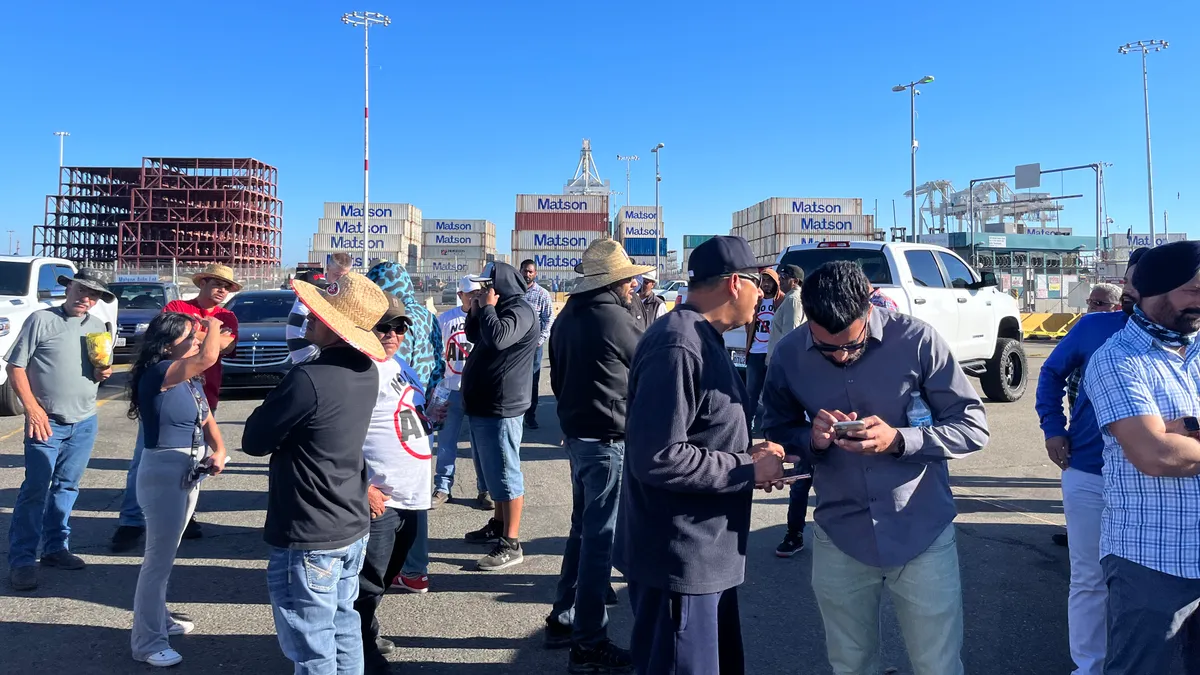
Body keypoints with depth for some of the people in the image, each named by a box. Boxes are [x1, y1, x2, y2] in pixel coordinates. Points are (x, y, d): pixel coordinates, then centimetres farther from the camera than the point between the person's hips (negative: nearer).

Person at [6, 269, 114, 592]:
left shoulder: (99, 327, 10)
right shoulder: (41, 319, -5)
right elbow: (16, 367, -6)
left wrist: (104, 372, -3)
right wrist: (32, 408, -14)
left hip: (85, 423, 5)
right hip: (47, 421, -5)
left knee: (67, 487, 12)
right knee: (35, 489, -5)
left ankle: (55, 547, 23)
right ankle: (21, 560, 2)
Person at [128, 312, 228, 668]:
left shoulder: (191, 379, 6)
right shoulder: (158, 374, -21)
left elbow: (206, 419, 9)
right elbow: (209, 357, -37)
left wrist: (219, 451, -10)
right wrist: (214, 325, -17)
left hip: (190, 471, 9)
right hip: (163, 473, -9)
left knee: (166, 553, 23)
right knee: (158, 558, 0)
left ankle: (159, 618, 39)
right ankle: (147, 641, 13)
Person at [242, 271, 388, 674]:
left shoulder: (309, 379, -25)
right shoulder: (366, 372, 0)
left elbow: (254, 441, -12)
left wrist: (273, 405, 3)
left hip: (309, 539, -8)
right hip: (352, 527, 8)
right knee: (343, 628, 21)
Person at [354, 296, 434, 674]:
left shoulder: (398, 365, 12)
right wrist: (363, 489, -21)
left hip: (409, 495, 9)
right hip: (378, 499, -9)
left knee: (384, 577, 23)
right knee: (368, 583, 2)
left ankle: (367, 636, 41)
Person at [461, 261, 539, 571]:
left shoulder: (520, 311, -15)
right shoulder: (500, 309, 17)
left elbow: (498, 338, -32)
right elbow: (474, 336, 25)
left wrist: (487, 307, -16)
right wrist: (476, 310, 8)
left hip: (500, 407, -11)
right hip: (483, 405, 11)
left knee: (505, 474, -7)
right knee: (494, 472, 20)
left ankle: (511, 544, -4)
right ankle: (499, 524, 34)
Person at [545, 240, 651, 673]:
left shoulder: (566, 317, 9)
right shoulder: (613, 317, -16)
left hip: (576, 433, 9)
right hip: (609, 440, -9)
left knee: (583, 528, 19)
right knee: (600, 538, -2)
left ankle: (564, 619, 28)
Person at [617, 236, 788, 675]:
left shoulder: (702, 340, 13)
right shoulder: (677, 347, -22)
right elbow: (659, 458, -27)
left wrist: (747, 452, 4)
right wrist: (748, 470, -18)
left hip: (705, 553, 11)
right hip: (679, 558, -10)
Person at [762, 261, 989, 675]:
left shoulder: (917, 340, -14)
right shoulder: (789, 356, -6)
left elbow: (973, 426, -8)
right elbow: (778, 433, 6)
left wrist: (899, 440, -25)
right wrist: (812, 439, -17)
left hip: (922, 536, -2)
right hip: (839, 540, 2)